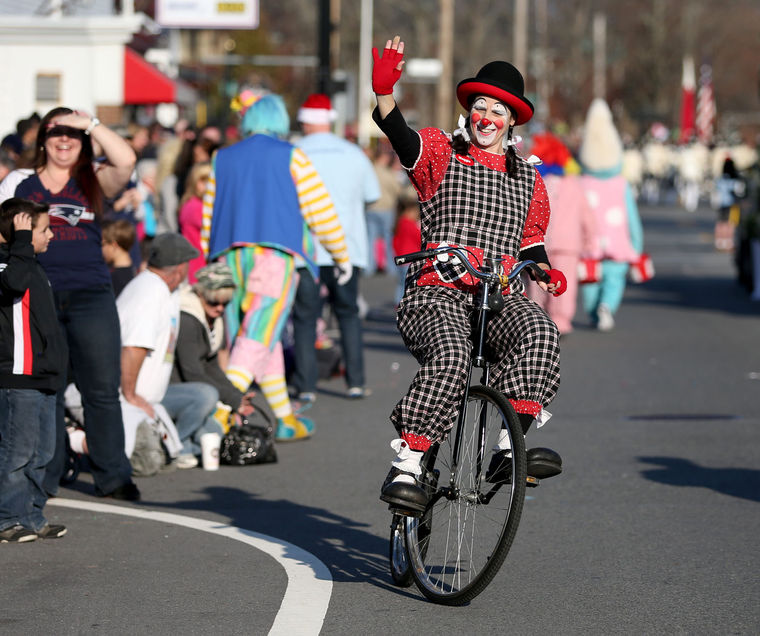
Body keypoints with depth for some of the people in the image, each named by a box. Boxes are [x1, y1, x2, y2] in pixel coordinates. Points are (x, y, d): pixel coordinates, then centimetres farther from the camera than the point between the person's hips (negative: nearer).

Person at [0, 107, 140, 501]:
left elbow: (126, 161, -10)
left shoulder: (94, 181, 9)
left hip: (90, 295, 0)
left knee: (102, 388, 0)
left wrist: (90, 124, -6)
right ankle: (43, 477, 11)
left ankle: (112, 476, 6)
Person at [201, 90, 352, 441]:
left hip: (232, 255, 5)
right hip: (276, 254, -5)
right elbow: (320, 211, 2)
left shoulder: (223, 160, 16)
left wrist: (213, 261, 26)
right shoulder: (291, 157, 4)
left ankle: (287, 420, 17)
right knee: (259, 335, -14)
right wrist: (342, 256, 12)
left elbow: (209, 218, 17)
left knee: (265, 338, 12)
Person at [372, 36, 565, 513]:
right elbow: (401, 138, -13)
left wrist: (546, 270, 4)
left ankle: (511, 447, -32)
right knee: (452, 356, -34)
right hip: (438, 294, -3)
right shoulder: (441, 155, 7)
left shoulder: (528, 180, 20)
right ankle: (405, 467, -29)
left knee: (540, 332, -30)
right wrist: (384, 92, -33)